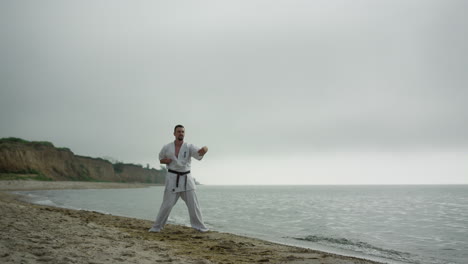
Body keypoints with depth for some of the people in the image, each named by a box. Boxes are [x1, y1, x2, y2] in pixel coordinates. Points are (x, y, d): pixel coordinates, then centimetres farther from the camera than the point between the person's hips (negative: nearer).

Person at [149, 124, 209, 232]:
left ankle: (199, 226, 15)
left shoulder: (189, 147, -3)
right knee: (167, 204, -3)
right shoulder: (167, 148, 0)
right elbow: (161, 159, 15)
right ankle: (156, 226, 11)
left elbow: (199, 153, -22)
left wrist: (204, 149, -47)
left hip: (186, 178, 1)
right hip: (173, 178, -1)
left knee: (193, 204, 3)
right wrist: (166, 160, -9)